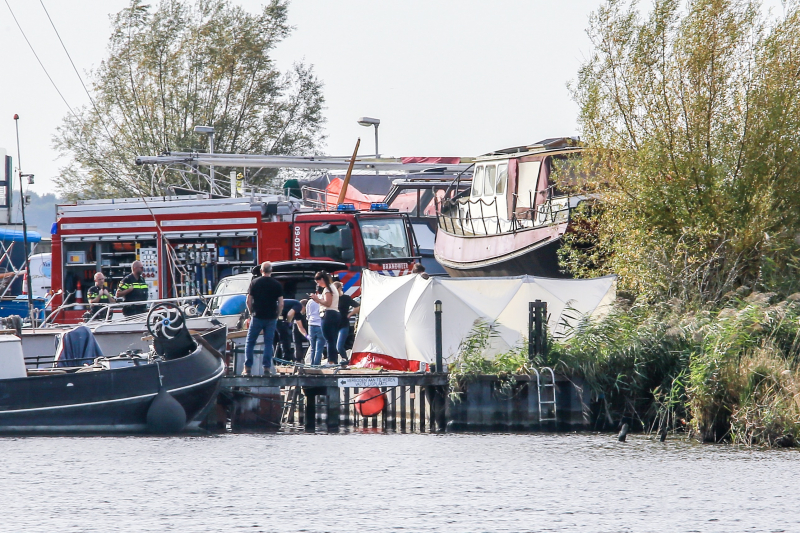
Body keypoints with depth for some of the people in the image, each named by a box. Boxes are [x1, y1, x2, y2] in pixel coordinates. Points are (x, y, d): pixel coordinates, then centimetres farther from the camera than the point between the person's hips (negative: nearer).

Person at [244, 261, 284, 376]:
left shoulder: (255, 283, -1)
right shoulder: (276, 285, 0)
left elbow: (248, 301, -1)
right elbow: (281, 303, -2)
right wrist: (277, 316, 10)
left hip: (257, 317, -1)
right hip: (271, 318, 1)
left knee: (250, 343, 6)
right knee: (268, 343, 7)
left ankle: (247, 368, 0)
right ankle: (267, 367, 1)